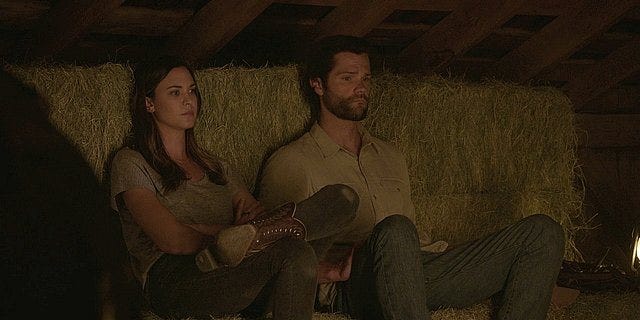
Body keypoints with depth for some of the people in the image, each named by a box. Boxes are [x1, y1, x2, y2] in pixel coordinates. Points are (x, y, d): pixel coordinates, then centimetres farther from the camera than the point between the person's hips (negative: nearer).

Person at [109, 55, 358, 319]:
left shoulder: (214, 166, 30)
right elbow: (173, 241, -7)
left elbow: (258, 215, 17)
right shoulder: (130, 163, 9)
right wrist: (234, 231, -3)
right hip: (175, 284, -7)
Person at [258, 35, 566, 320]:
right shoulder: (290, 163, 11)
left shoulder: (390, 156, 30)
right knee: (394, 230, -42)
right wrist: (332, 268, -13)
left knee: (543, 231, -10)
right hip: (355, 289, -6)